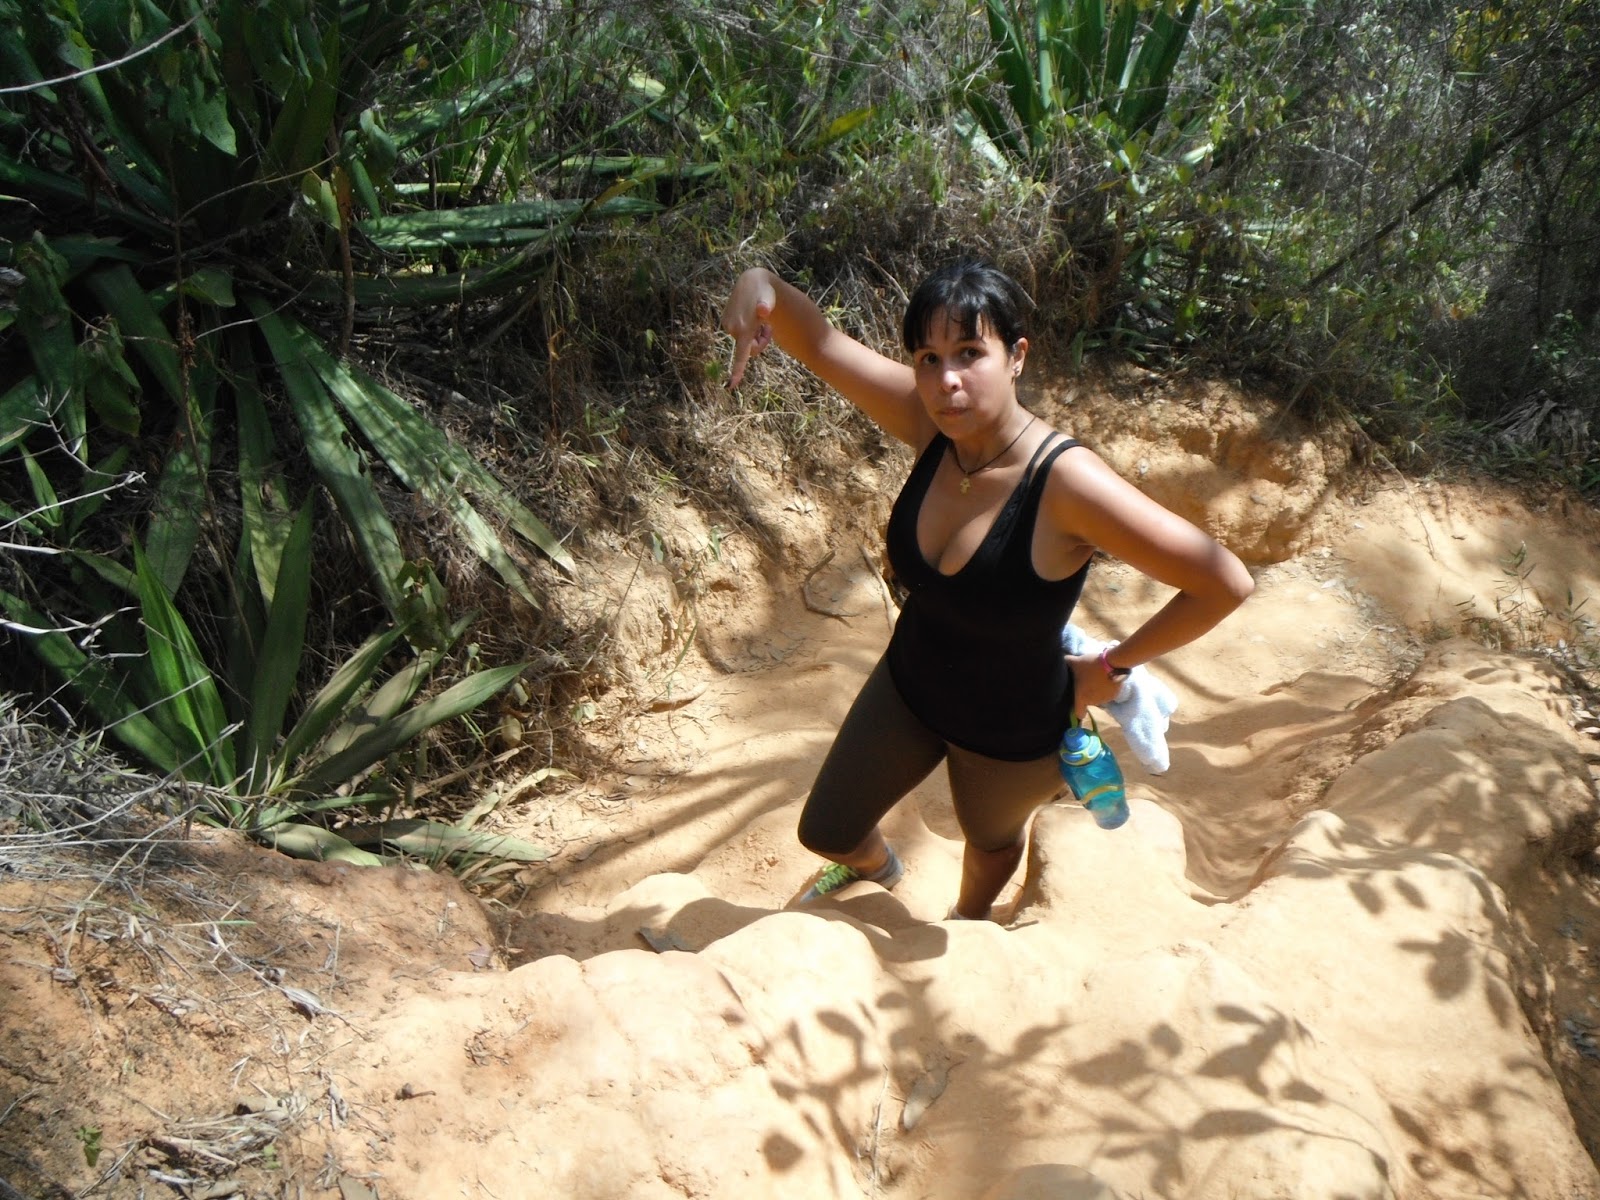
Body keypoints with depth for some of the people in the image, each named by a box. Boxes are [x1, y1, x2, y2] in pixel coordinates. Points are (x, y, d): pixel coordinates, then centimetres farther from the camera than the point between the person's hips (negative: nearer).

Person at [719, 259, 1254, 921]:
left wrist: (1111, 666, -21)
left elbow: (1226, 582, -34)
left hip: (1011, 733, -4)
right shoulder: (929, 422, -21)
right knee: (825, 832, 22)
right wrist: (762, 285, -42)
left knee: (991, 840, 30)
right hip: (907, 687, 4)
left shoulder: (1067, 483, -37)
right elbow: (817, 343, -19)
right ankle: (876, 866, 61)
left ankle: (966, 922, 67)